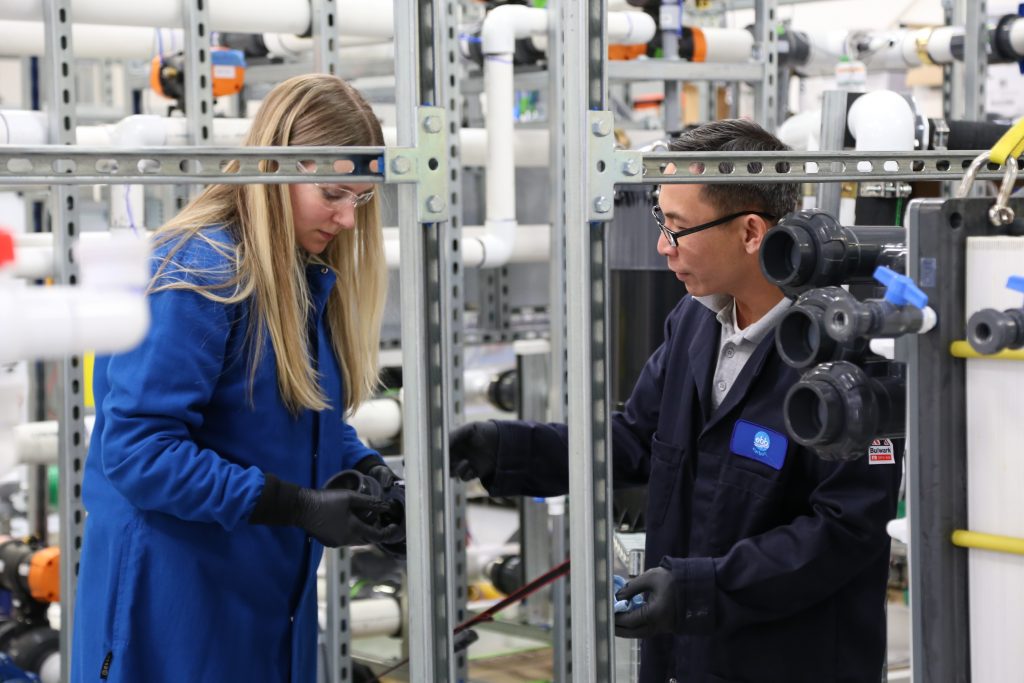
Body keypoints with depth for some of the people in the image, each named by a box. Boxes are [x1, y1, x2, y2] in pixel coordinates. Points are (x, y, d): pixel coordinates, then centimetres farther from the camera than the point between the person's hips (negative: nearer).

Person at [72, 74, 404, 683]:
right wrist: (299, 507, -25)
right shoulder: (195, 273, -20)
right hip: (173, 594, -8)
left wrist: (369, 470, -5)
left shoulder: (311, 277, 7)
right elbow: (137, 450, -24)